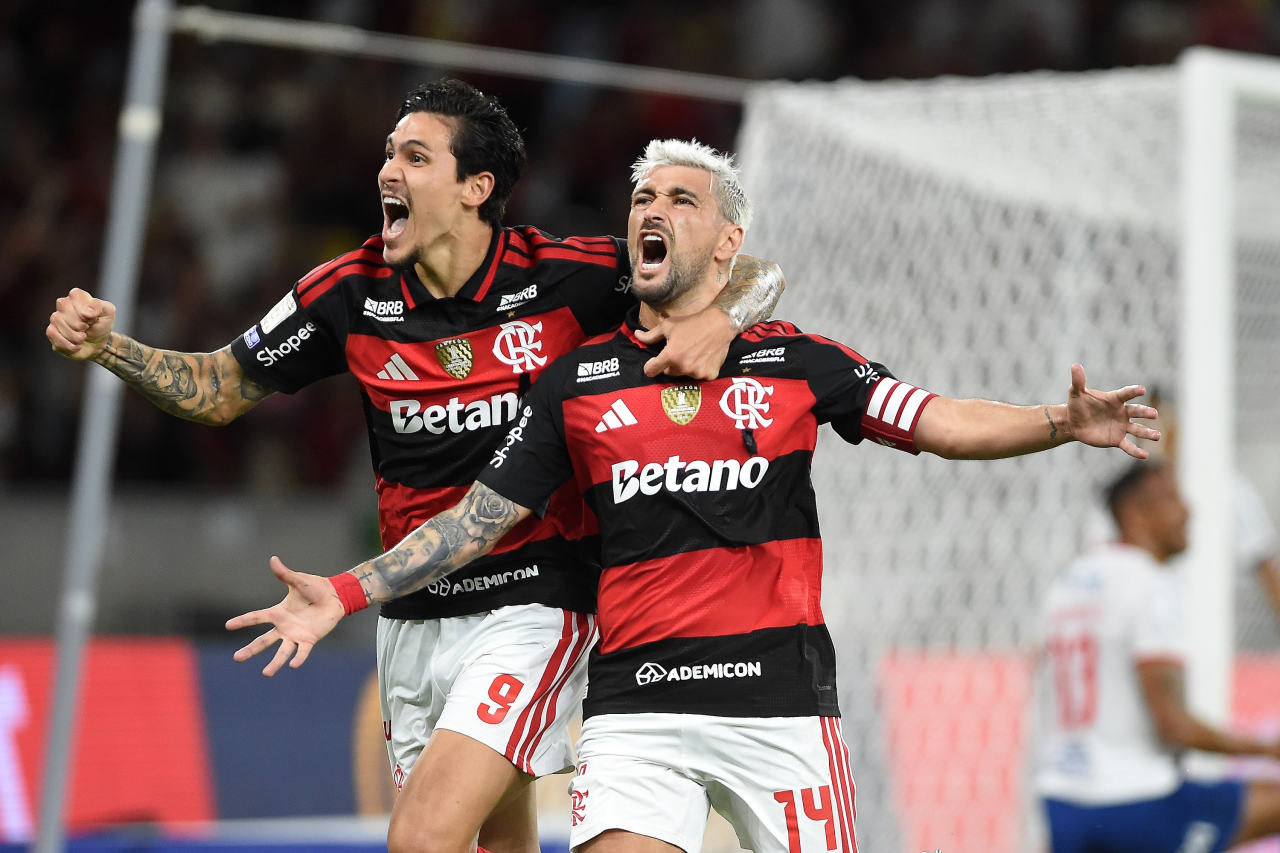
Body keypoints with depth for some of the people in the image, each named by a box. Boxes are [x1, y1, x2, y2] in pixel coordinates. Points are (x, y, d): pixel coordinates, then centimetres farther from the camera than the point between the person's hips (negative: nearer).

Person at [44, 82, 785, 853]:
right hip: (415, 613, 5)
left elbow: (758, 276, -4)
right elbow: (217, 392, 9)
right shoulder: (351, 292, -2)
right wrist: (106, 345, -7)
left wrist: (718, 319, -27)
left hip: (533, 606, -5)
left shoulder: (566, 276, -12)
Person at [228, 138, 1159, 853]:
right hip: (635, 703, 1)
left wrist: (1063, 423, -12)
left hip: (779, 698, 0)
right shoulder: (576, 381, 11)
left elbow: (939, 422, 4)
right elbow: (483, 515, 12)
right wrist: (346, 591, 4)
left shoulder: (795, 359, 8)